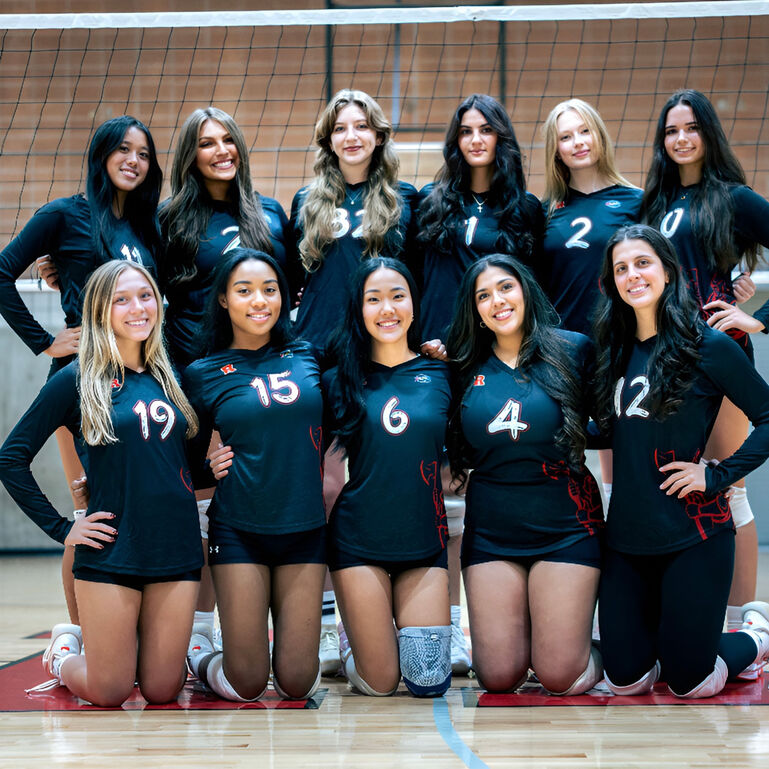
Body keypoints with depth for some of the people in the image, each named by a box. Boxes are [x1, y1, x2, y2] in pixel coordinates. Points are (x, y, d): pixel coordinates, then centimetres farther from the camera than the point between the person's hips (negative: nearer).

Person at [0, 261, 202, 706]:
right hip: (111, 552, -4)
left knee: (162, 691, 4)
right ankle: (65, 651, 34)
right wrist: (61, 528, -6)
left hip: (177, 551, 4)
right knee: (109, 694, 1)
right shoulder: (78, 381, -4)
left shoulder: (172, 378, 11)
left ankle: (113, 643, 37)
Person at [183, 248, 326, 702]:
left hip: (305, 530, 2)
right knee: (247, 684, -1)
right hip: (239, 531, -2)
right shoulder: (203, 375, 1)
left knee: (298, 683, 1)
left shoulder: (307, 356, 5)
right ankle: (197, 649, 28)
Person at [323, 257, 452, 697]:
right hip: (359, 540, -1)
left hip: (424, 541, 2)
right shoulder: (340, 380, 1)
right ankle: (353, 639, 31)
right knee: (379, 684, -1)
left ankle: (405, 630, 29)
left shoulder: (440, 375, 4)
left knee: (430, 683, -3)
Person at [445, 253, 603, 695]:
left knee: (560, 677, -3)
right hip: (490, 531, 2)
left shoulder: (572, 350, -1)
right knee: (499, 677, 2)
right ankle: (519, 630, 34)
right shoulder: (467, 368, 5)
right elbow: (457, 450, 11)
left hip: (564, 525, -2)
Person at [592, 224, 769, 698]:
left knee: (689, 682, 0)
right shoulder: (617, 350, 10)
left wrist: (717, 475, -15)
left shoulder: (708, 346, -8)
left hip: (692, 535, -5)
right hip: (627, 536, 5)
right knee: (626, 679, 5)